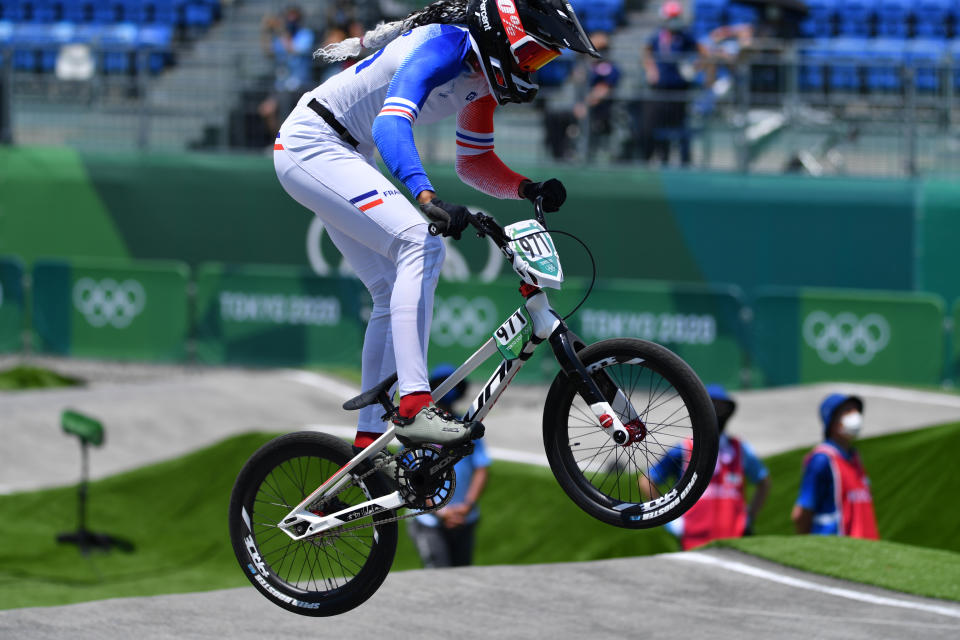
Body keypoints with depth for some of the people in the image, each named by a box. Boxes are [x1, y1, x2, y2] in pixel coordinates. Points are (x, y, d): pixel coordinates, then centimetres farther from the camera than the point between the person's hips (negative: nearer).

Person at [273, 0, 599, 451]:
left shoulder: (483, 78, 5)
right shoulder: (444, 46, -24)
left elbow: (473, 163, 16)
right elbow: (390, 125, -39)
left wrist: (529, 189, -4)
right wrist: (428, 200, -53)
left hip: (341, 155, 11)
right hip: (310, 146, -11)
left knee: (395, 295, 9)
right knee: (421, 246, -24)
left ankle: (368, 444, 13)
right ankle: (414, 408, -30)